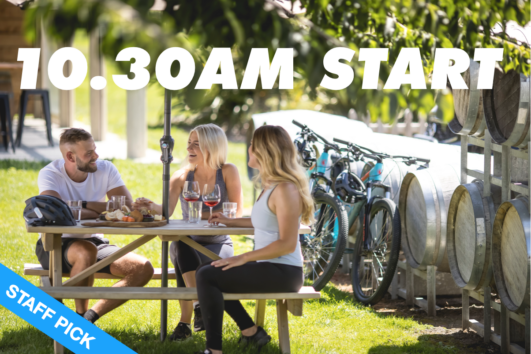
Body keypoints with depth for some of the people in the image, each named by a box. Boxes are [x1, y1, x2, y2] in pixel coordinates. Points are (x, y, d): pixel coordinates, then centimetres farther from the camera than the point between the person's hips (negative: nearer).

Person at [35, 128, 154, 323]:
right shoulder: (50, 174, -15)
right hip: (55, 245, -5)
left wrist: (85, 205, -22)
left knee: (144, 268, -16)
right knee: (86, 251, -40)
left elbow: (127, 206, -15)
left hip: (94, 241, 5)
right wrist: (100, 212, -22)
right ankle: (80, 314, -17)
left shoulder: (105, 169, -4)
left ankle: (91, 316, -11)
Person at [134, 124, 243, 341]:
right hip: (187, 248, 1)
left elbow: (237, 212, -8)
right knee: (181, 244, -36)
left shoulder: (227, 172, -5)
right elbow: (167, 210, -16)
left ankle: (185, 321, -22)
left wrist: (203, 215, -17)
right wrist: (151, 207, -38)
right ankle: (199, 305, -38)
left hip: (218, 245, -1)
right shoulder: (182, 176, 0)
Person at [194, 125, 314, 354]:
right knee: (205, 272, 17)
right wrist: (230, 222, 25)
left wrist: (244, 258, -21)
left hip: (282, 273, -11)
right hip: (268, 267, 11)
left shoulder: (285, 189, -19)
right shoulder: (272, 185, 12)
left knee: (206, 276, -19)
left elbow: (287, 244, -23)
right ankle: (251, 333, 17)